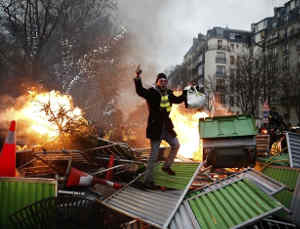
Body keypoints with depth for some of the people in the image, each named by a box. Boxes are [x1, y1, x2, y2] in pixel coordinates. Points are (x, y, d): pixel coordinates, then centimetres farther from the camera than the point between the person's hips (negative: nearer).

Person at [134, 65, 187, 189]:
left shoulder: (168, 93, 7)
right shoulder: (151, 93, -14)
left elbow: (178, 100, 25)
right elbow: (140, 91, -33)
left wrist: (186, 91, 19)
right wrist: (138, 77, -45)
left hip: (166, 127, 8)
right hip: (155, 128, -8)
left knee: (176, 145, 21)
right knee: (154, 154, -2)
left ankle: (166, 166, 41)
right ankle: (147, 179, 13)